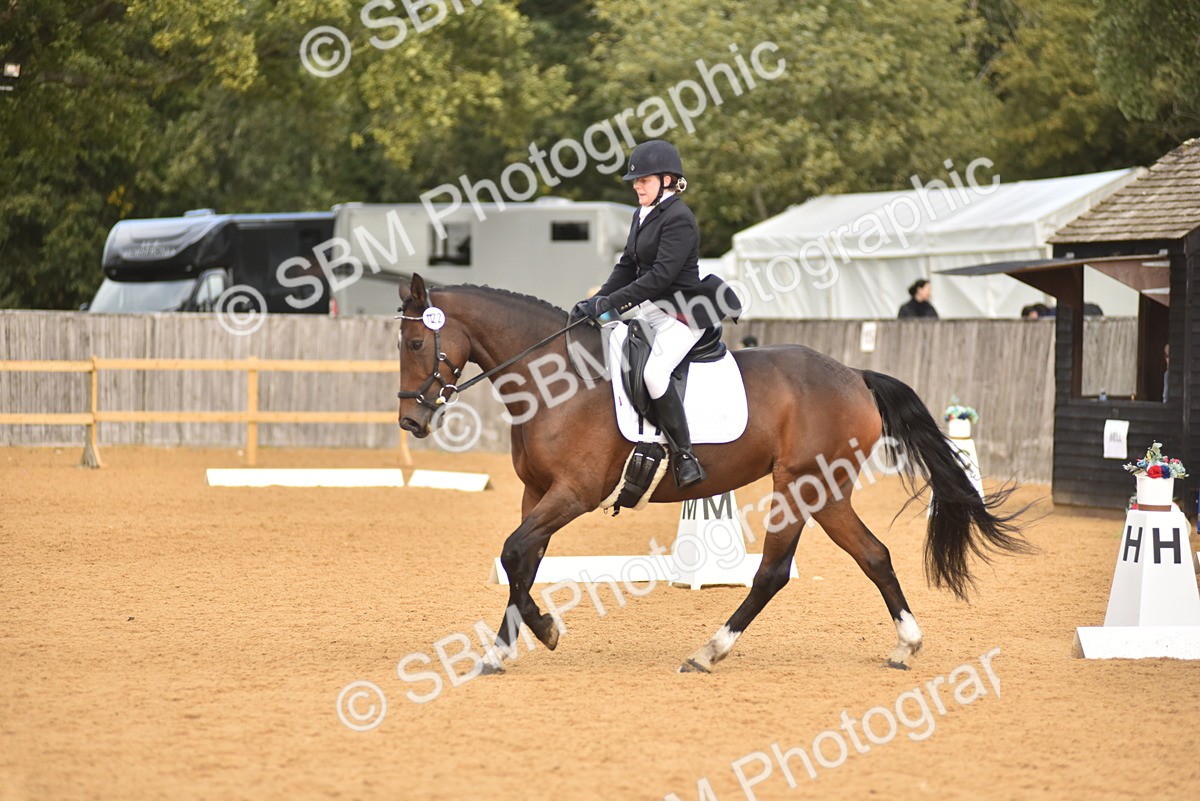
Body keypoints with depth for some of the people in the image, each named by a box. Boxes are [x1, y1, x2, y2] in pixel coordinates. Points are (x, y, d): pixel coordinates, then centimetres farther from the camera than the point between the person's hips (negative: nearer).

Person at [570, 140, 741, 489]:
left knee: (654, 372, -30)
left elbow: (661, 275, -23)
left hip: (681, 315, -10)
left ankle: (685, 458, -23)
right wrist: (597, 300, 0)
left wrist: (612, 302, -25)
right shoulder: (642, 216, 13)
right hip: (649, 312, 10)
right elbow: (627, 267, 15)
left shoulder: (679, 219, -16)